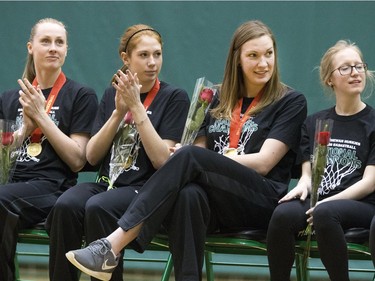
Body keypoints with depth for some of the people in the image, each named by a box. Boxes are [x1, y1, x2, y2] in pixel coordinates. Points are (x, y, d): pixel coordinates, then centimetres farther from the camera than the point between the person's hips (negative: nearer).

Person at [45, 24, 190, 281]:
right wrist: (118, 112, -5)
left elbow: (162, 160, -9)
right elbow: (92, 156, 8)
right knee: (65, 206, -30)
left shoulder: (174, 97, 2)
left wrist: (137, 107, -12)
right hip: (106, 182, 4)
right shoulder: (112, 94, 16)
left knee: (98, 208, -36)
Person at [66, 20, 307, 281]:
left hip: (261, 201, -3)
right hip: (217, 203, 3)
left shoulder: (291, 102, 7)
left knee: (191, 157, -30)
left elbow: (263, 162, -5)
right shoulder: (218, 100, 21)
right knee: (189, 195, -37)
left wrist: (206, 161, -14)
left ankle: (114, 246, -38)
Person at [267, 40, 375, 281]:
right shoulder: (314, 123, 19)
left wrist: (327, 202, -17)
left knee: (325, 214, -39)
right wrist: (303, 186, -12)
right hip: (317, 200, 3)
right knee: (283, 214, -32)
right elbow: (308, 173, 14)